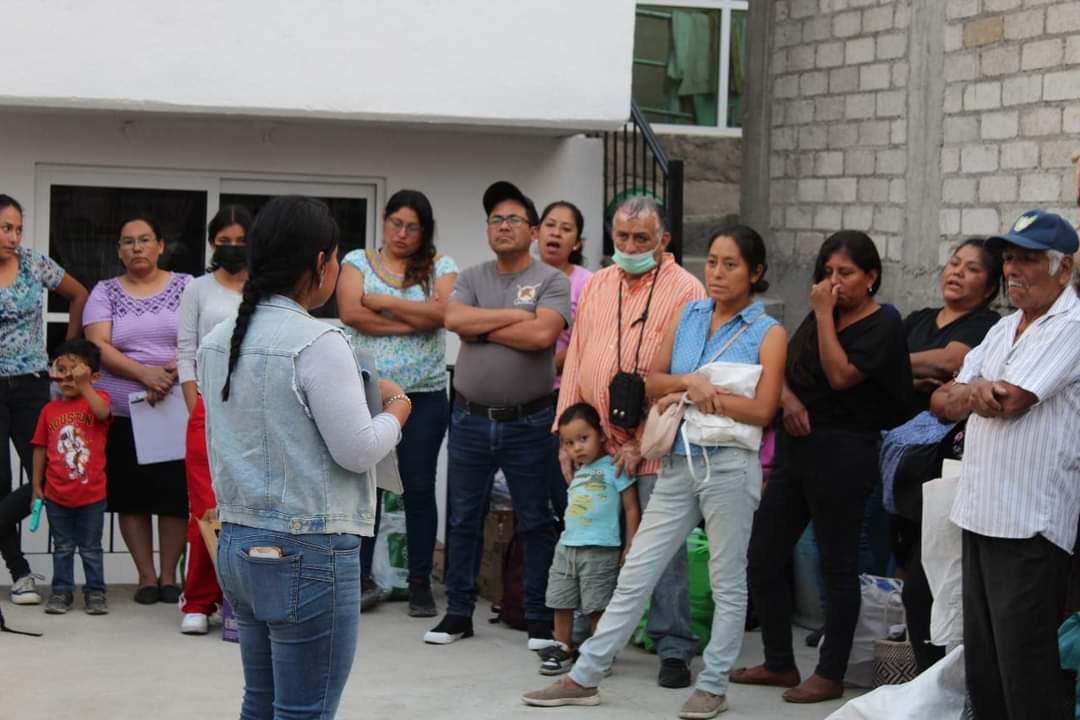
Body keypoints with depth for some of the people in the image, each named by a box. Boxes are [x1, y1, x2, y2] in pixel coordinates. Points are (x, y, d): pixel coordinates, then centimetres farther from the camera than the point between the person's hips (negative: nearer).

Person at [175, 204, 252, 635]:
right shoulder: (198, 290, 10)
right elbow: (185, 354, 7)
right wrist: (196, 413, -2)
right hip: (210, 406, 0)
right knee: (207, 510, -4)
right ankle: (198, 603, 5)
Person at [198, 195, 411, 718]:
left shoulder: (216, 342, 8)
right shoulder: (317, 342, -16)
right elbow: (357, 451, -14)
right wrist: (396, 410, 4)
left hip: (238, 544, 8)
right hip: (307, 554, -8)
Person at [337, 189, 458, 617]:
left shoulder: (440, 268, 7)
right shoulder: (358, 261, 7)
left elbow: (442, 312, -12)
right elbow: (351, 313, -10)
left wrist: (383, 302, -9)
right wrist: (414, 320, -11)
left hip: (424, 395, 0)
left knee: (420, 488, 4)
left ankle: (420, 584, 11)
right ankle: (361, 577, 10)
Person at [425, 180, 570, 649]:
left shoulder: (552, 282, -3)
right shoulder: (471, 279, 9)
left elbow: (542, 334, -20)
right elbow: (453, 319, -11)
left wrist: (482, 328, -10)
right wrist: (514, 315, -12)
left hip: (530, 423, -3)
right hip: (470, 419, 3)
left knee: (536, 523, 5)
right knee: (463, 520, 10)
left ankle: (539, 618, 15)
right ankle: (458, 613, 21)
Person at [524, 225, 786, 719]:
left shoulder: (768, 333, -1)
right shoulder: (687, 315, 10)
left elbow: (762, 410, -11)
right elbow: (652, 382, 8)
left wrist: (690, 394, -12)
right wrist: (688, 381, -13)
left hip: (729, 465, -4)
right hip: (677, 462, 4)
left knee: (727, 582, 6)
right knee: (634, 576, 6)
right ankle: (584, 677, 10)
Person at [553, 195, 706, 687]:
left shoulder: (685, 291, -4)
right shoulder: (596, 288, 14)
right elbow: (575, 361, 16)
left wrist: (647, 440, -13)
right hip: (597, 443, 5)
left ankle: (674, 650, 4)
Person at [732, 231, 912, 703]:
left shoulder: (883, 324, -7)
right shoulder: (818, 318, 14)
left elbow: (840, 375, -18)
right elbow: (783, 369, 12)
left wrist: (824, 314, -14)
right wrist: (789, 399, -9)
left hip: (842, 454, -8)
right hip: (795, 448, 8)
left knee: (838, 566, 2)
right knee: (762, 559, 9)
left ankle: (830, 675, 11)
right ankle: (779, 664, 22)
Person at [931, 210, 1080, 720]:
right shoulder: (1005, 329, 17)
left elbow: (1008, 401, -18)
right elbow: (941, 402, 13)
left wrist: (969, 393, 3)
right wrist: (974, 392, -9)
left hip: (1029, 524, -9)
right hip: (980, 515, 9)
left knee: (1025, 670, -5)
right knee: (982, 666, 13)